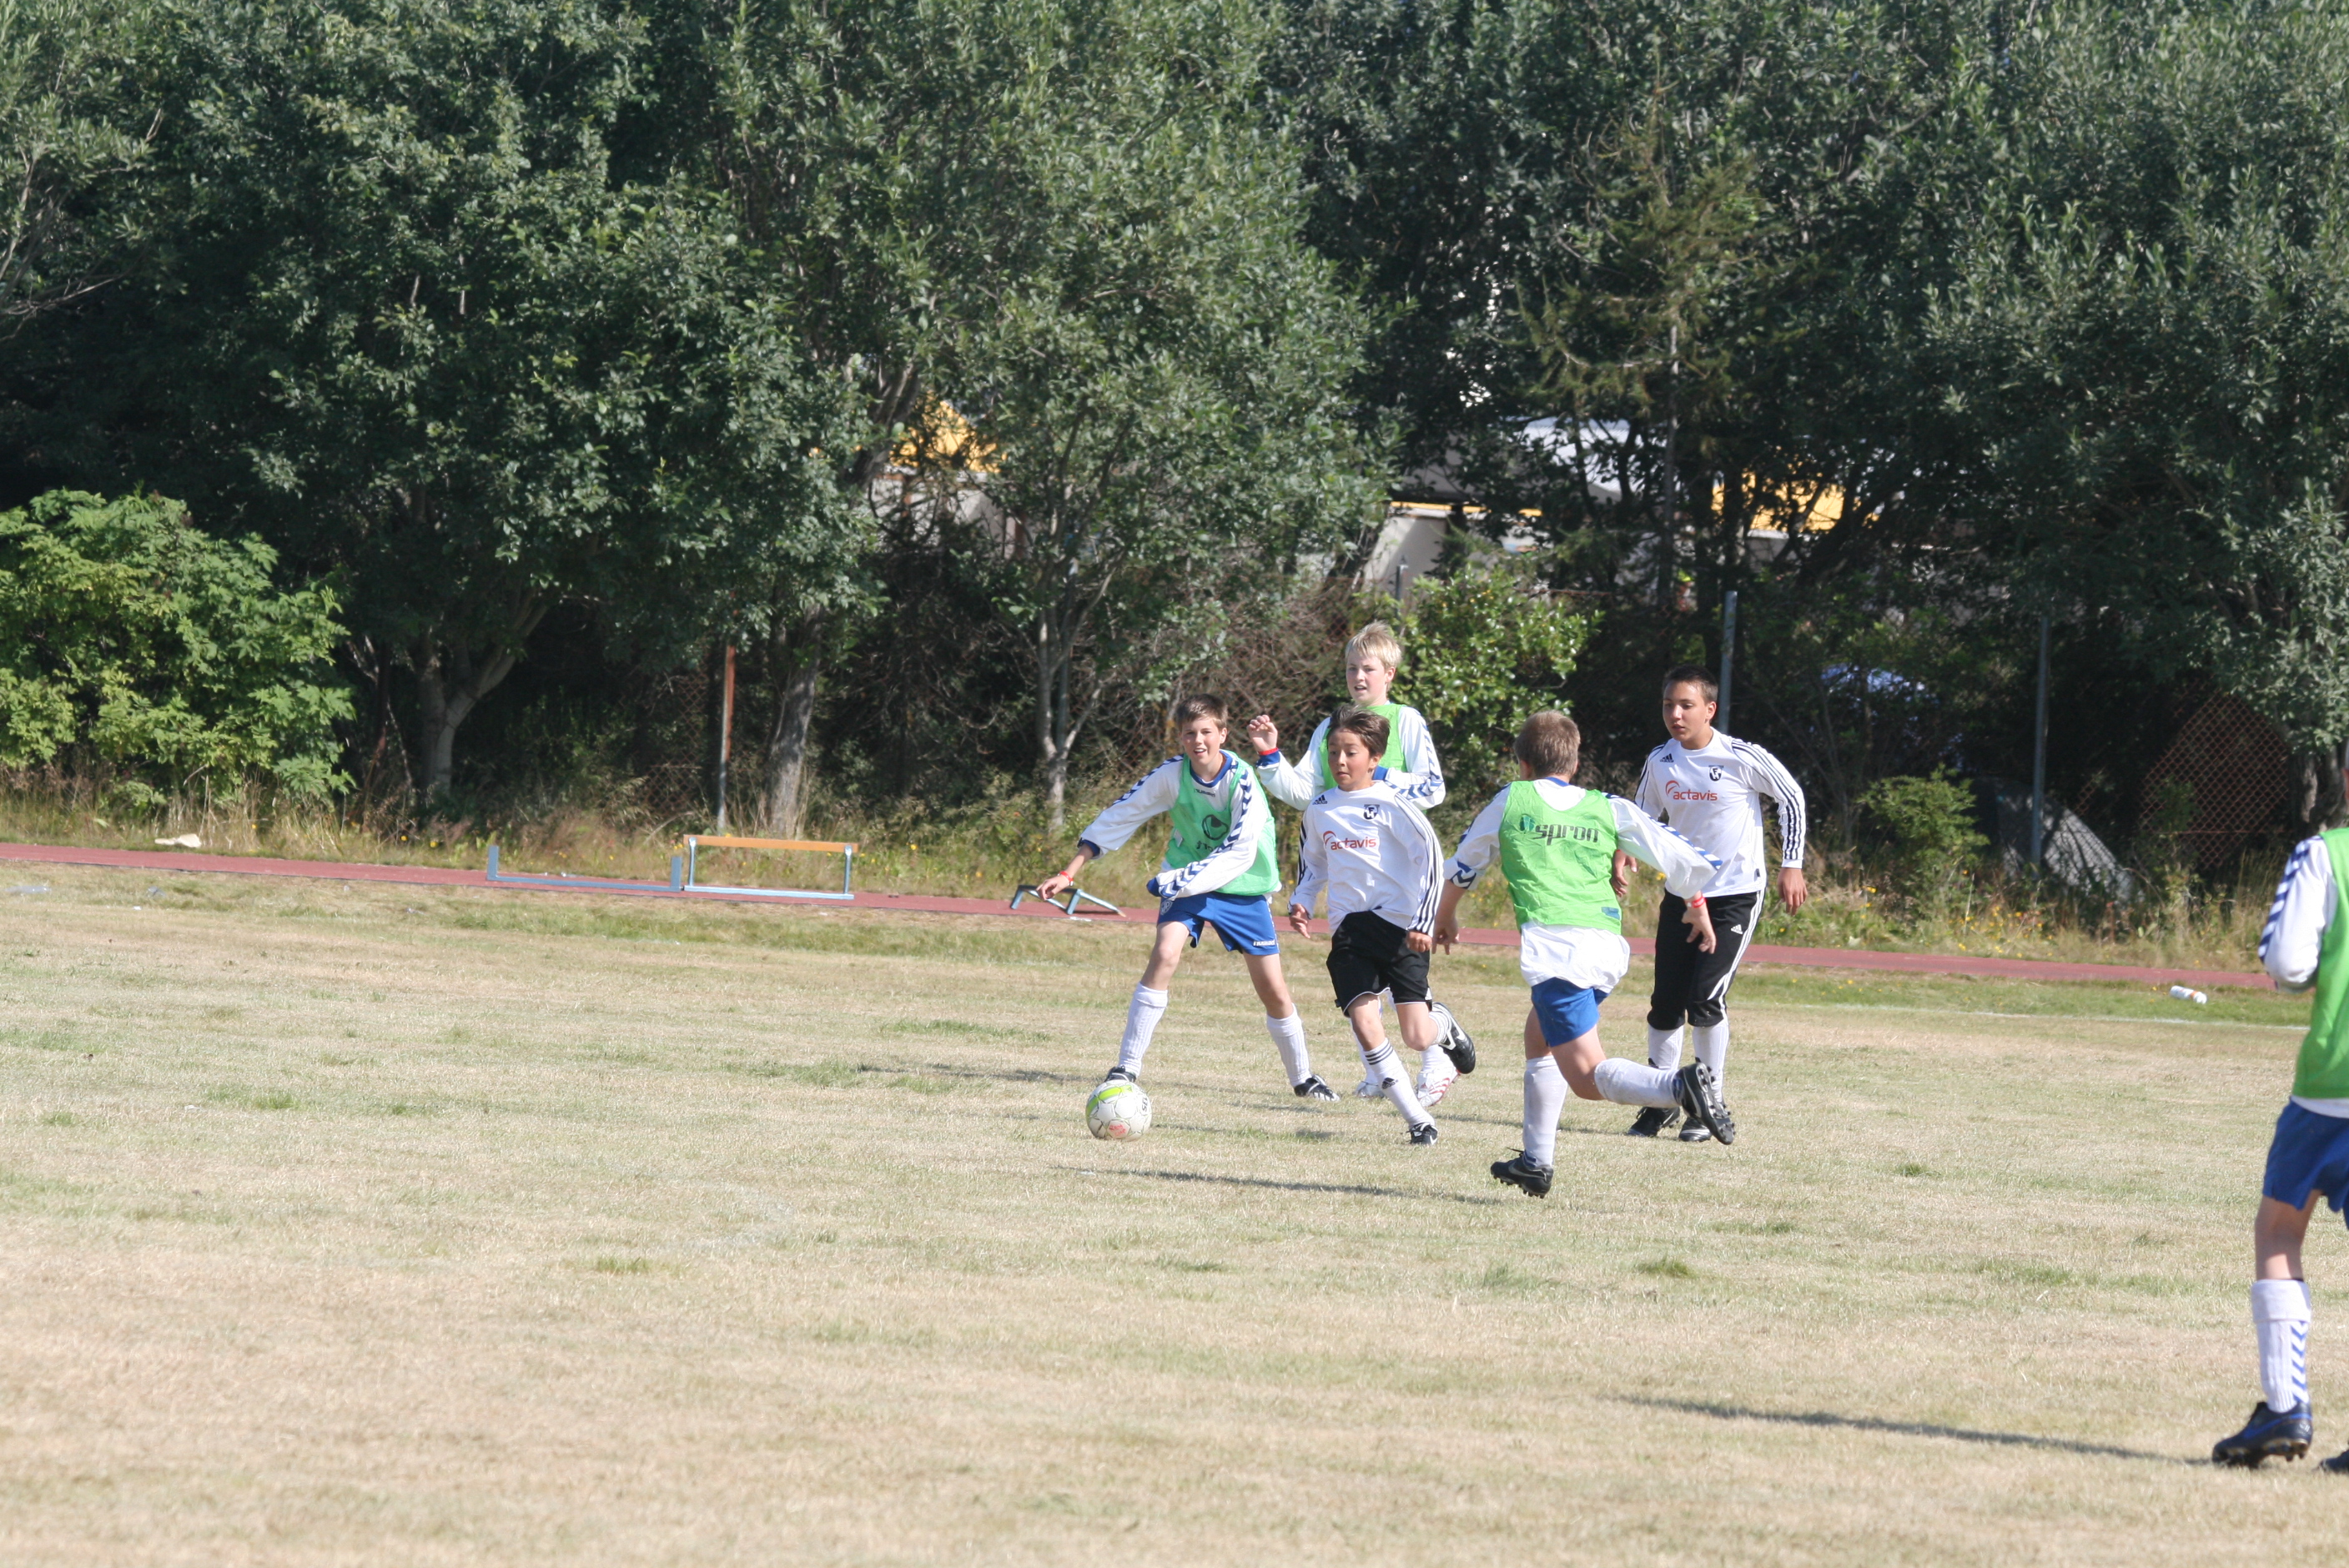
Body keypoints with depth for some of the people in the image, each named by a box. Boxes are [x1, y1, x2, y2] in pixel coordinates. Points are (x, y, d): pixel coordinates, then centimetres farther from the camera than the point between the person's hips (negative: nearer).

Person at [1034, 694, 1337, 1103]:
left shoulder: (1242, 782, -21)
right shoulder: (1171, 775, -14)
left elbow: (1239, 854, -25)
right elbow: (1118, 819, -7)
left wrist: (1184, 880, -34)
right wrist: (1069, 874, -11)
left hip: (1244, 886, -1)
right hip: (1188, 881, 1)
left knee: (1272, 988, 0)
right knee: (1165, 954, -24)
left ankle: (1303, 1077, 22)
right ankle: (1127, 1068, -20)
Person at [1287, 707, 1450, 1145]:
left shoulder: (1390, 804, -7)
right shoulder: (1320, 809, 8)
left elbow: (1431, 856, -6)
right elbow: (1312, 863, 25)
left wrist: (1423, 922, -10)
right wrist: (1301, 903, 8)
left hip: (1398, 925, -4)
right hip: (1348, 929, 4)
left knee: (1417, 1039, -8)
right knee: (1365, 1026, -15)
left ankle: (1443, 1028, 32)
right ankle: (1417, 1119, -5)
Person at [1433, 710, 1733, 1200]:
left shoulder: (1511, 802, 13)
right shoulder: (1609, 809, 16)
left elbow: (1465, 864, 28)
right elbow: (1679, 856, 14)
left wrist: (1446, 916, 47)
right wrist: (1697, 909, 34)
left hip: (1555, 947, -5)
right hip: (1609, 947, 5)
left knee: (1588, 1075, -9)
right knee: (1540, 1034, 29)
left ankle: (1679, 1085, -37)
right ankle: (1536, 1161, 28)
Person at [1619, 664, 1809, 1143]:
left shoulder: (1744, 759, -14)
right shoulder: (1660, 763, 0)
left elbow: (1791, 797, 0)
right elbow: (1643, 817, 14)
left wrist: (1791, 866, -1)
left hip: (1735, 896, -5)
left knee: (1706, 999, -15)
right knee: (1665, 1003, 3)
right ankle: (1660, 1101, 18)